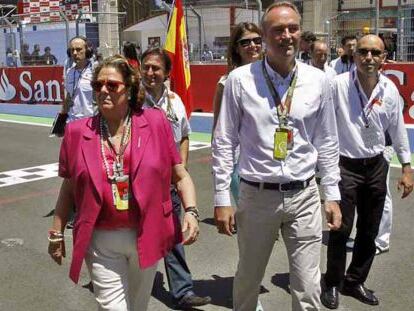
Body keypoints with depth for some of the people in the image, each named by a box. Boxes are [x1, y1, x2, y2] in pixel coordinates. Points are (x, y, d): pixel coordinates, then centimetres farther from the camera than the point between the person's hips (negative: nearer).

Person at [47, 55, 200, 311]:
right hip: (101, 242, -1)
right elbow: (68, 188, 8)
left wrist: (191, 212, -13)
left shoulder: (156, 123, -4)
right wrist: (57, 233, 10)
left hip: (147, 238, 1)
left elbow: (181, 176, 0)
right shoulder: (77, 132, -1)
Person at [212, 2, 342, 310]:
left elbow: (327, 143, 8)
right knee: (247, 280, 16)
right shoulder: (240, 79, -6)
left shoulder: (318, 80, 1)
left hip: (304, 195, 1)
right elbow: (224, 142, -1)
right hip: (257, 195, -1)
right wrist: (222, 199, -3)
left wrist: (333, 195, 7)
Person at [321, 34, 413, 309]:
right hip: (345, 165, -4)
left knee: (369, 231, 13)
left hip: (376, 166, 5)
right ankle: (333, 284, 21)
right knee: (341, 229, 0)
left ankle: (355, 281, 33)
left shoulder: (390, 89, 0)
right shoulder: (339, 85, -14)